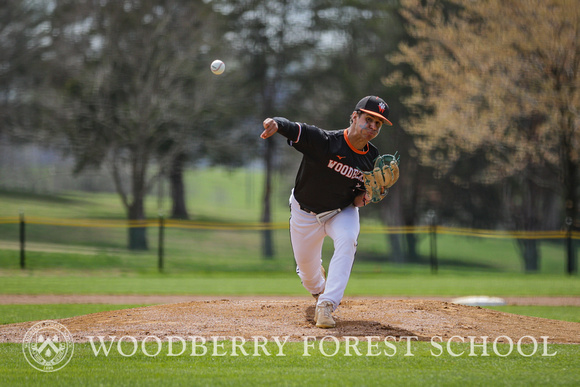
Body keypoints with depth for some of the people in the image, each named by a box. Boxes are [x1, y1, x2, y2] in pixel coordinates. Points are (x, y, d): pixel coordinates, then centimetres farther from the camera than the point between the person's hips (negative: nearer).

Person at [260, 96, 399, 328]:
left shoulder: (372, 159, -11)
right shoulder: (324, 141, -28)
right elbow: (294, 129, -43)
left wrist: (361, 197, -18)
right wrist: (276, 124, -67)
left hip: (342, 212, 2)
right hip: (306, 213, -2)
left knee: (347, 240, -30)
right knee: (306, 263, 10)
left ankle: (327, 304, -29)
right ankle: (318, 290, 51)